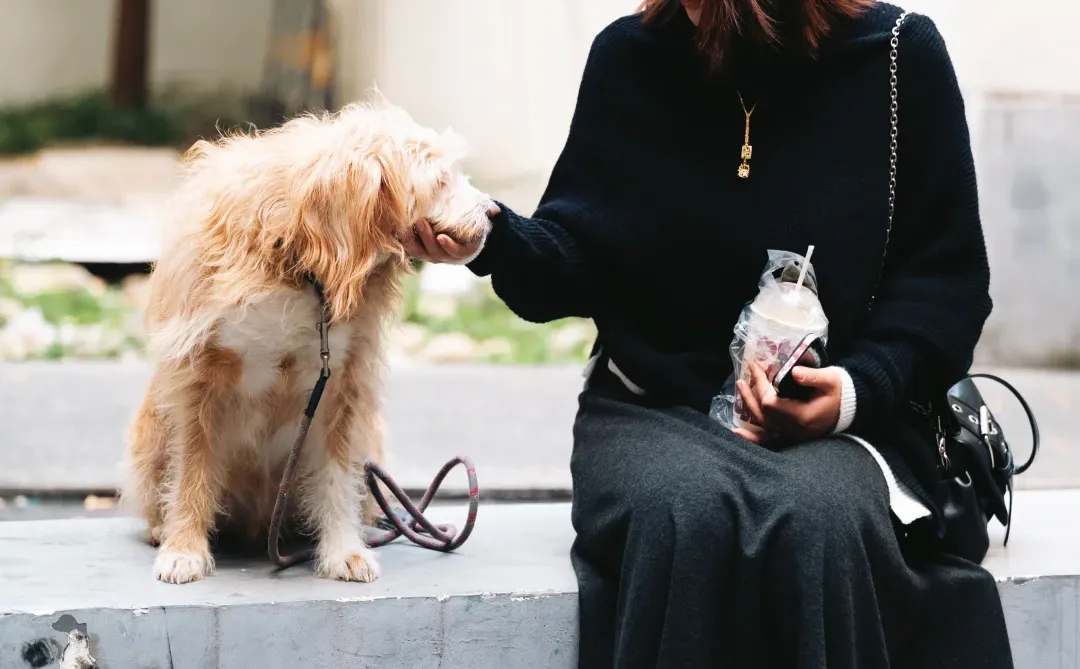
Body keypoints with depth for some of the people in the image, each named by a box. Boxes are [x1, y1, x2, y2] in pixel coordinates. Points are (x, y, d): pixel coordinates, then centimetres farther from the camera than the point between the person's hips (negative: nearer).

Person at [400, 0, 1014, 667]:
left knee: (821, 520, -35)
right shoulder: (631, 55, 3)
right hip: (657, 405, 1)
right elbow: (581, 262, 5)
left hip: (833, 416, -1)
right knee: (685, 511, -34)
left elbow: (948, 274, 2)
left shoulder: (900, 55, 0)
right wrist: (495, 239, -17)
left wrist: (861, 388, -14)